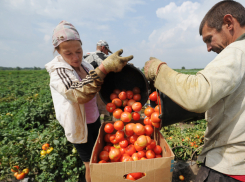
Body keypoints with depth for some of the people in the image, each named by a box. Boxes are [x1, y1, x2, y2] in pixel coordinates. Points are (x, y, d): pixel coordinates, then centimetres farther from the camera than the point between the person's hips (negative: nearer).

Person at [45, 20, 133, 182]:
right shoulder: (58, 72, -21)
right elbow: (79, 95, -41)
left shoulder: (86, 66, -2)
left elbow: (98, 90, 11)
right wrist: (105, 67, -46)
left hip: (95, 121, 6)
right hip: (80, 127, -6)